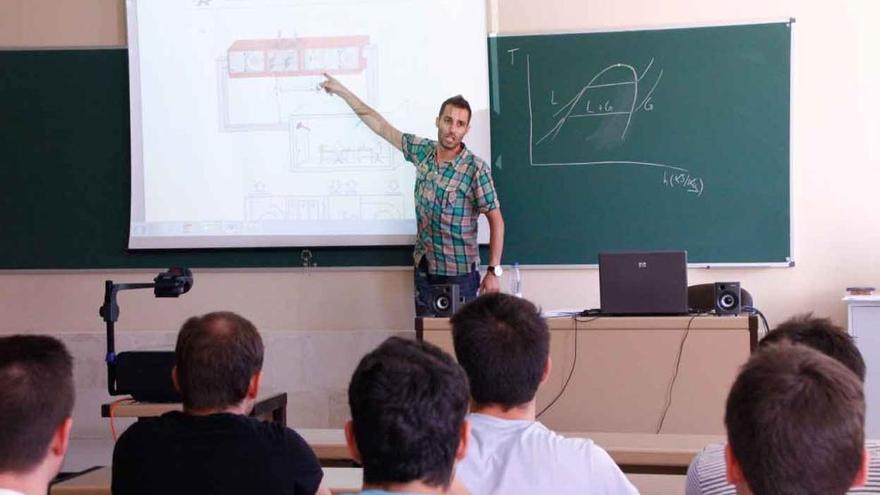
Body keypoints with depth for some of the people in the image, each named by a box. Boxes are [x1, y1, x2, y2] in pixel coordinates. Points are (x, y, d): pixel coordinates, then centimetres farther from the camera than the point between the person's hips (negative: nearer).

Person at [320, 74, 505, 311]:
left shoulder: (476, 169, -15)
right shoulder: (423, 151, 0)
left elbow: (496, 220, -10)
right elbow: (382, 126, 9)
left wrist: (493, 271, -14)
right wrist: (343, 92, 13)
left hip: (459, 273, -5)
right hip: (425, 267, 5)